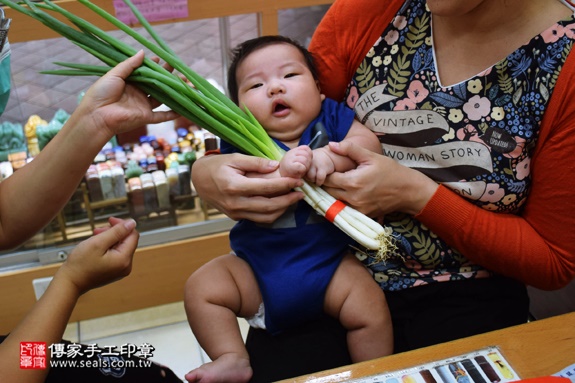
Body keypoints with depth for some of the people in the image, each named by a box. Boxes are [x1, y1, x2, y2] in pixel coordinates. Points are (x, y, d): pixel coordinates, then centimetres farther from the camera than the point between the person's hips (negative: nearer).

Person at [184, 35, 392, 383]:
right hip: (258, 266, 1)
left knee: (369, 303, -19)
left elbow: (369, 143, -15)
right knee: (201, 288, -11)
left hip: (329, 260, 0)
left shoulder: (330, 117, -1)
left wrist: (330, 157, -32)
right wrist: (281, 171, -36)